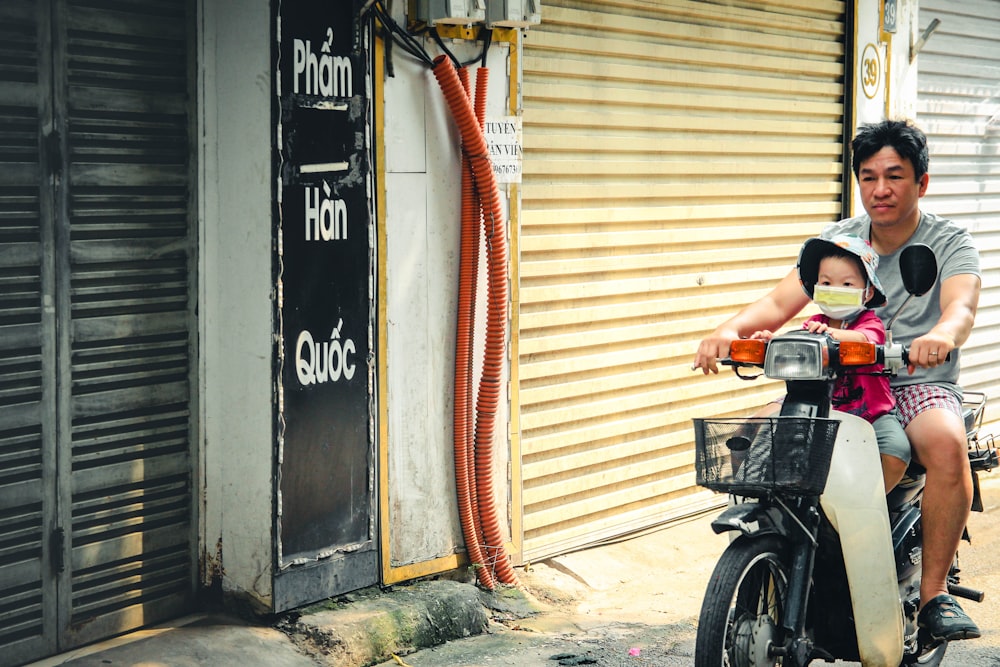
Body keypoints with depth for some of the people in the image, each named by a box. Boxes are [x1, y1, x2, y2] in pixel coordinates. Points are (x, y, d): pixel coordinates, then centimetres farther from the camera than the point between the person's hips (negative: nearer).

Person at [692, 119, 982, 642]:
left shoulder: (951, 243, -2)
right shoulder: (838, 239, 9)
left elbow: (960, 308, -22)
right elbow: (780, 302, -2)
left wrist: (941, 335, -48)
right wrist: (730, 329, -24)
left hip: (921, 385, -3)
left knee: (946, 442, -36)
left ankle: (934, 590, -22)